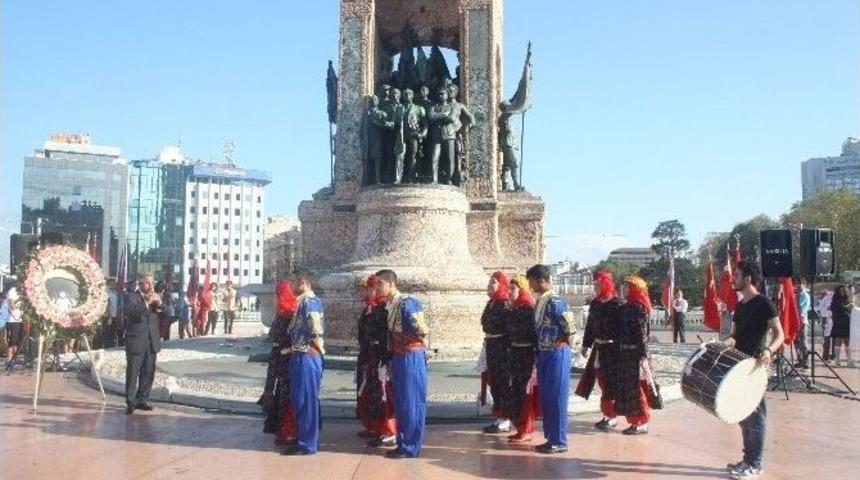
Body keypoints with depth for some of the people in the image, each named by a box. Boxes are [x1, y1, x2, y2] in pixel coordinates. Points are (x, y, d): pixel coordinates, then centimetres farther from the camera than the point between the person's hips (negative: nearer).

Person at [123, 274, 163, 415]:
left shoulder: (155, 297, 17)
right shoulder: (130, 297, 0)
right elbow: (128, 311, -19)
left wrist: (159, 305, -7)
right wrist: (146, 303, -24)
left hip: (152, 343, 5)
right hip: (136, 342, -5)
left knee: (148, 373, 7)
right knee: (132, 373, -5)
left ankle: (142, 400, 16)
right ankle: (130, 402, 0)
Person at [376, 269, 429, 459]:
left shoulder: (406, 303, -18)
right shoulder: (389, 305, 9)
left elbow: (422, 330, -22)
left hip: (411, 357, -9)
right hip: (398, 357, 9)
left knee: (411, 403, -1)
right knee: (400, 403, 14)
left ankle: (410, 447, 8)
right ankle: (403, 443, 24)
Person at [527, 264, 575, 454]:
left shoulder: (555, 302, -18)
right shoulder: (540, 301, 10)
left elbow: (570, 329, -19)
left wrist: (560, 344, -6)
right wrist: (540, 349, 11)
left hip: (557, 354, -9)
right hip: (544, 354, 9)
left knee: (556, 398, -2)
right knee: (545, 398, 13)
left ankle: (559, 442, 7)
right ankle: (551, 438, 23)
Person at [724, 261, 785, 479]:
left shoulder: (764, 304, -11)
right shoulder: (740, 305, 13)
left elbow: (779, 334, -14)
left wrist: (768, 351, -32)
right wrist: (721, 344, 0)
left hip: (755, 366, -8)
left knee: (755, 415, -3)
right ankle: (748, 459, 22)